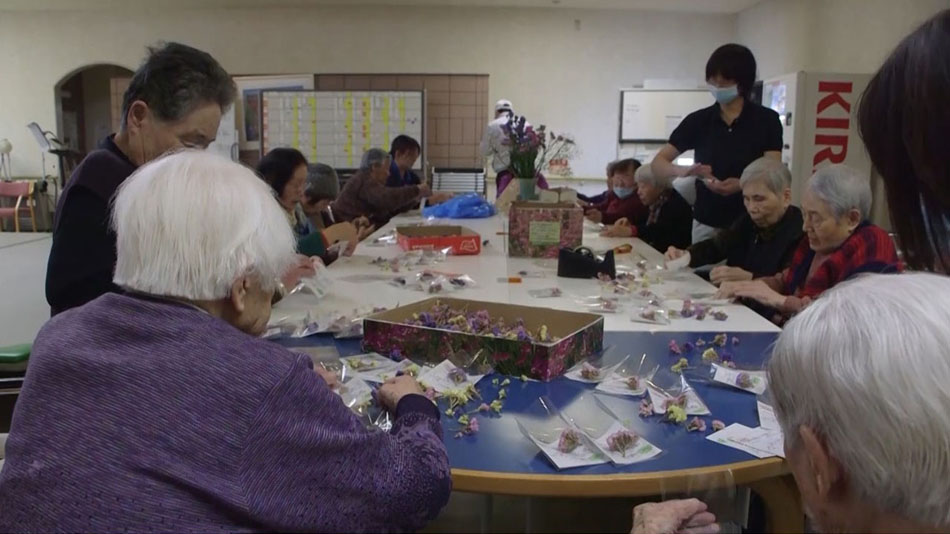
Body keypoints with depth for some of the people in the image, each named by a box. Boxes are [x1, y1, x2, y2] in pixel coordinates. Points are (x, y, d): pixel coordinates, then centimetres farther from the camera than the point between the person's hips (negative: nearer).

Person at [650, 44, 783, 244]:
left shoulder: (766, 120, -3)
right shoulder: (698, 120, 2)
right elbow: (657, 164, -1)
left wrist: (741, 185, -30)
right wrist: (683, 171, -22)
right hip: (706, 223, 2)